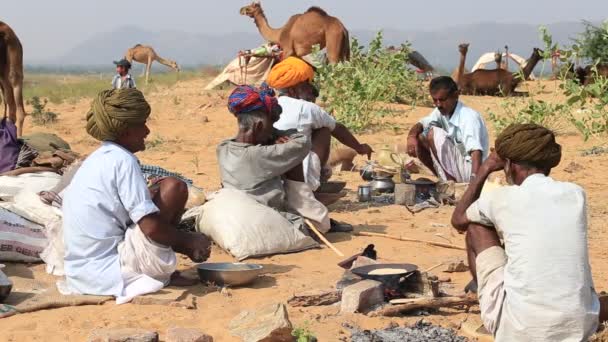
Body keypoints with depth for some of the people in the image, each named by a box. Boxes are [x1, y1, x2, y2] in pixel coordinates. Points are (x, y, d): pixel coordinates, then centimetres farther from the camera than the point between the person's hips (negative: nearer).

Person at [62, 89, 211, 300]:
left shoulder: (97, 159, 14)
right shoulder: (122, 160, -13)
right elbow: (151, 227, -18)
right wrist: (189, 241, -4)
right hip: (108, 273, -9)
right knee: (174, 188, -9)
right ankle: (161, 273, 0)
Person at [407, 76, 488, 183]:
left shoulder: (470, 117, -21)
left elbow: (476, 151, -33)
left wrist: (474, 179, -48)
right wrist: (411, 136, -22)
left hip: (469, 170, -8)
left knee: (433, 133, -20)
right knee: (420, 138, 1)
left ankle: (450, 180, -10)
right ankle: (447, 179, 3)